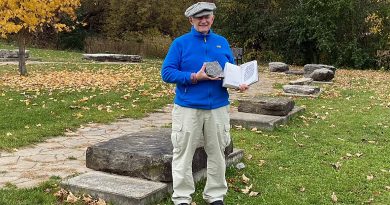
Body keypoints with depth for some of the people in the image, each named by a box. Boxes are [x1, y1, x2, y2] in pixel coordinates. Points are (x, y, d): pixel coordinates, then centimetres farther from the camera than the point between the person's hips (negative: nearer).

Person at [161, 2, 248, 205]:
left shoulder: (222, 42, 9)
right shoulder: (180, 43, -3)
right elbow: (166, 72, -8)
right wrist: (195, 77, -19)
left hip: (218, 108, 4)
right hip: (188, 108, -3)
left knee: (217, 153, 12)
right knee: (183, 154, 3)